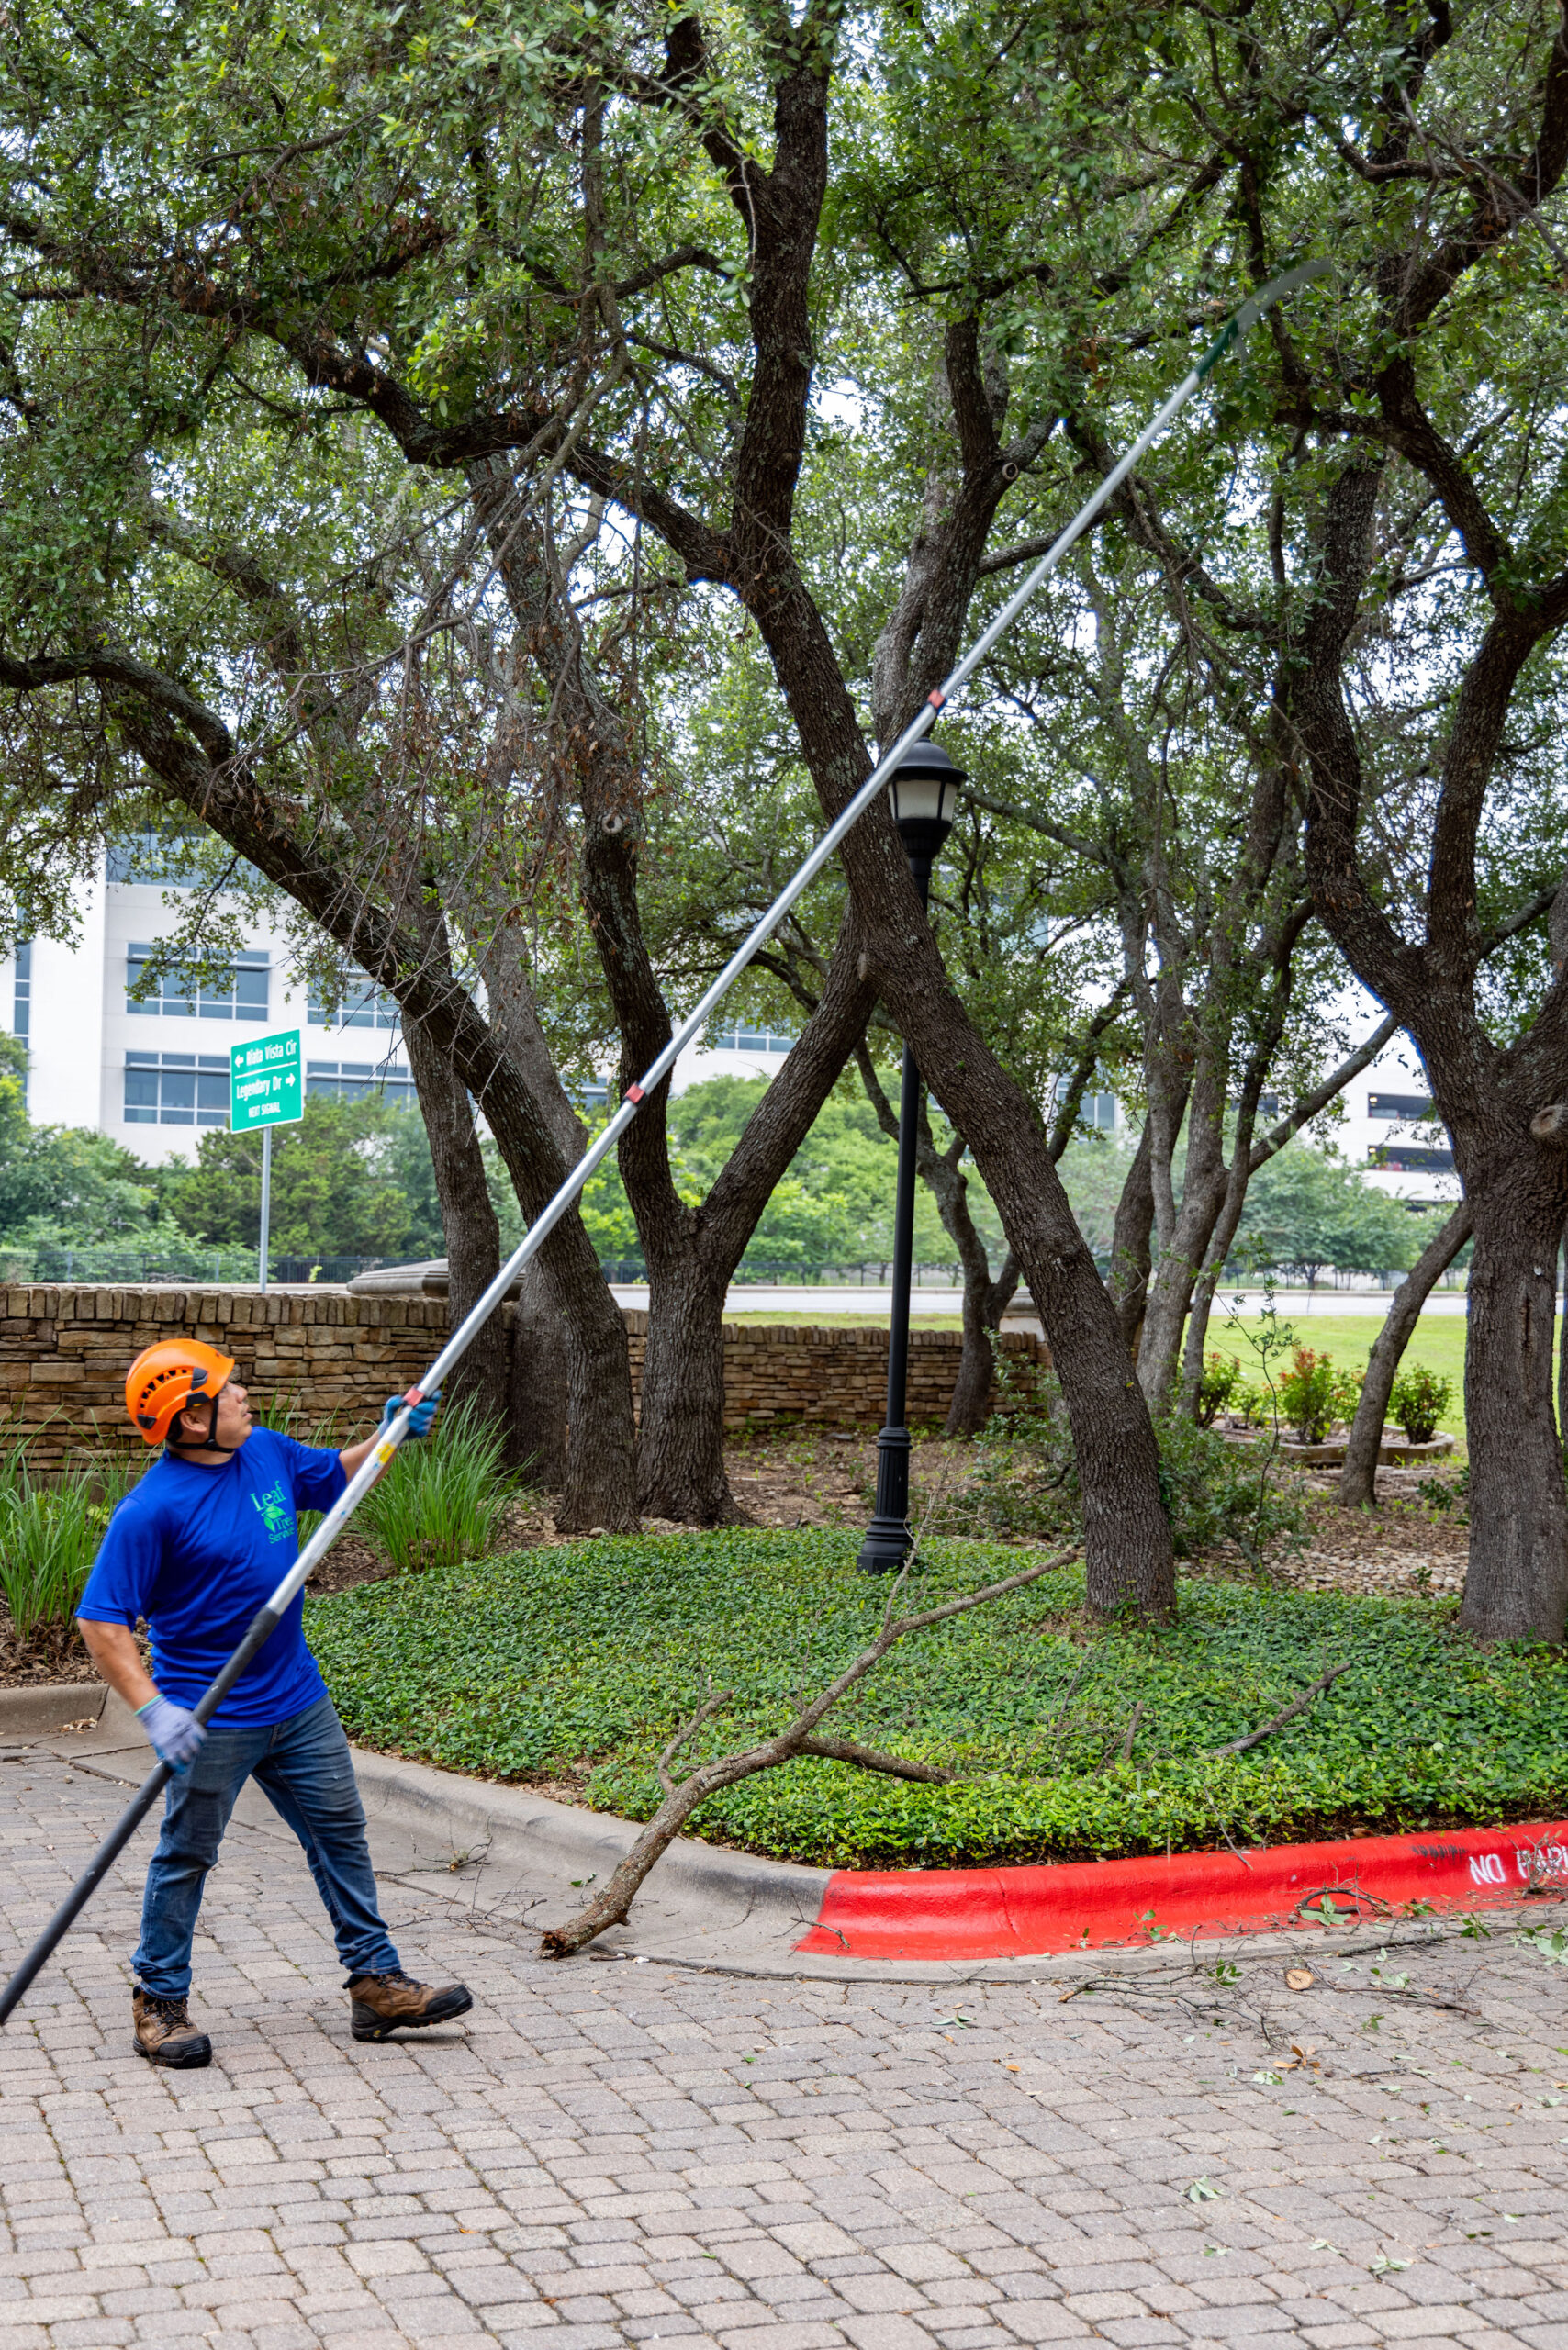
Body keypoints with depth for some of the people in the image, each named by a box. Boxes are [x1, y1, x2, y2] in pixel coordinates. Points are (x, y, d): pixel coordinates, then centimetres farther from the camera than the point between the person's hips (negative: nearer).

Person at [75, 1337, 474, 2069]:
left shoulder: (267, 1452, 1)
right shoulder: (151, 1509, -20)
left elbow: (335, 1477, 22)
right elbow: (102, 1622, -19)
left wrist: (387, 1436, 5)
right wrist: (153, 1708, -28)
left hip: (297, 1700, 7)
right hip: (210, 1718, -7)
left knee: (341, 1834, 11)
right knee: (187, 1856, 6)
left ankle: (376, 1982, 21)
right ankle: (160, 2001, 23)